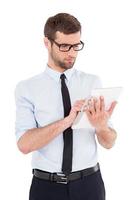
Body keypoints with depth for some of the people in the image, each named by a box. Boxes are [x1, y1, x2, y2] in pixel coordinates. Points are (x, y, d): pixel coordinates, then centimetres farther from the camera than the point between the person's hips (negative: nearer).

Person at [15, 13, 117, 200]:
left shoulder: (93, 82, 0)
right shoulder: (27, 88, -4)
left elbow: (109, 142, -2)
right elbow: (24, 144, -16)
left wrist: (101, 126, -24)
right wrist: (66, 121, -27)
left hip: (89, 183, 2)